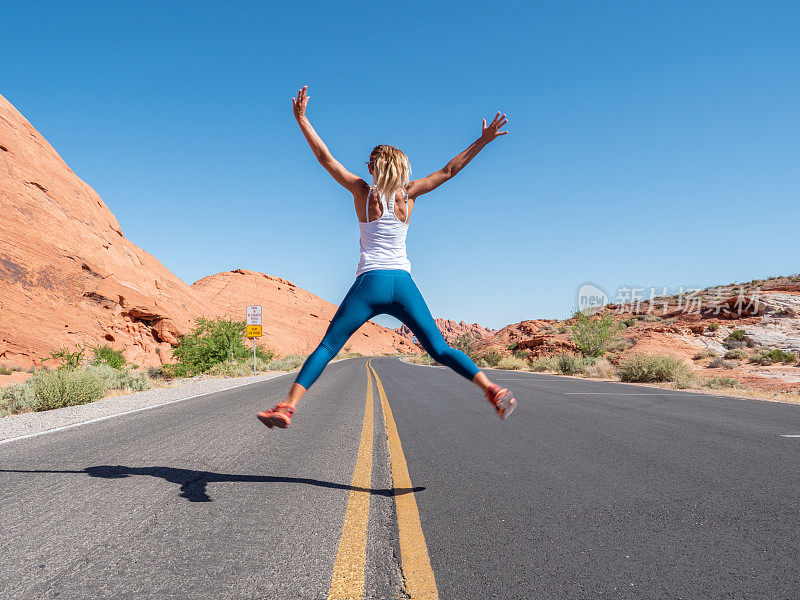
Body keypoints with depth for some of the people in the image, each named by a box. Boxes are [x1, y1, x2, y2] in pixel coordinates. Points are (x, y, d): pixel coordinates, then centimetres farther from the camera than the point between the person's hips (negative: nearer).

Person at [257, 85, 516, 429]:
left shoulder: (363, 193, 3)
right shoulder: (409, 194, 8)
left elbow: (325, 158, 5)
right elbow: (449, 170, 14)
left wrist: (302, 119, 10)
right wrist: (483, 141, 19)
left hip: (370, 282, -2)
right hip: (403, 284, 2)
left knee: (327, 347, 1)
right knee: (440, 350, 8)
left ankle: (287, 407, -7)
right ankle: (493, 391, 2)